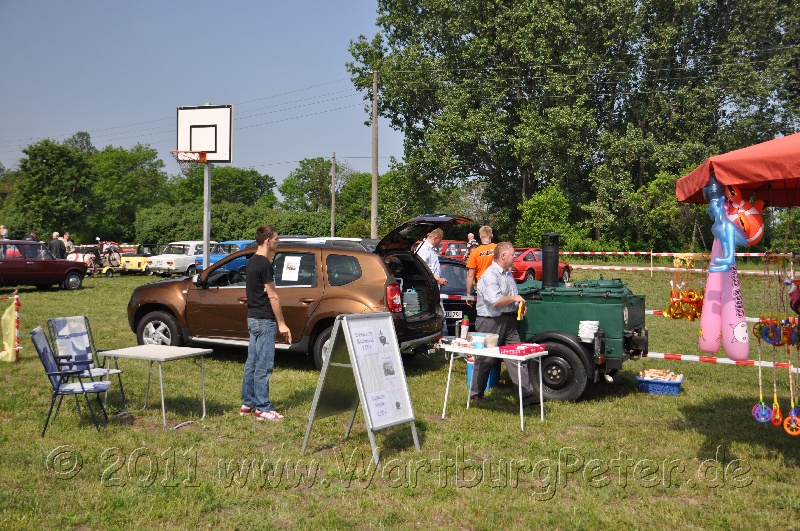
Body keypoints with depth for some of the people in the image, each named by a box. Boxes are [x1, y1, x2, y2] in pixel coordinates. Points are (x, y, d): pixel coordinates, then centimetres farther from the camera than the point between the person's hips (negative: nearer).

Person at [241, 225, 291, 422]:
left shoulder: (252, 262, 14)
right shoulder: (264, 264, -16)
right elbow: (272, 296, -16)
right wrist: (281, 323, -13)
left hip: (253, 317, 10)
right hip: (264, 320, -10)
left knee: (252, 362, 14)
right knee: (264, 365, -5)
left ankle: (247, 403, 20)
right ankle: (263, 409, -1)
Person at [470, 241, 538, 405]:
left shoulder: (508, 273, 15)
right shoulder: (489, 276, -16)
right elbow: (496, 300, -28)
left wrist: (520, 305, 9)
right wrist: (514, 299, -14)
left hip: (509, 321, 8)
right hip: (491, 322, -8)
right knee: (485, 360, 3)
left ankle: (527, 394, 6)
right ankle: (475, 394, 16)